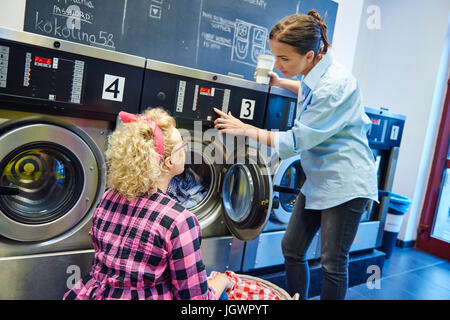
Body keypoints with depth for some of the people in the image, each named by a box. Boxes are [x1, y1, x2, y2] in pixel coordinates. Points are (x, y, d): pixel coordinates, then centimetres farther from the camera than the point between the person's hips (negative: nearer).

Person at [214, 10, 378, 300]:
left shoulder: (335, 85, -26)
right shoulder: (314, 72, -1)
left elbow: (297, 141, -22)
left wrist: (246, 129, -16)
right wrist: (281, 83, 13)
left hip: (345, 183, -8)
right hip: (317, 180, 9)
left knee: (333, 263, 4)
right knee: (292, 249, 14)